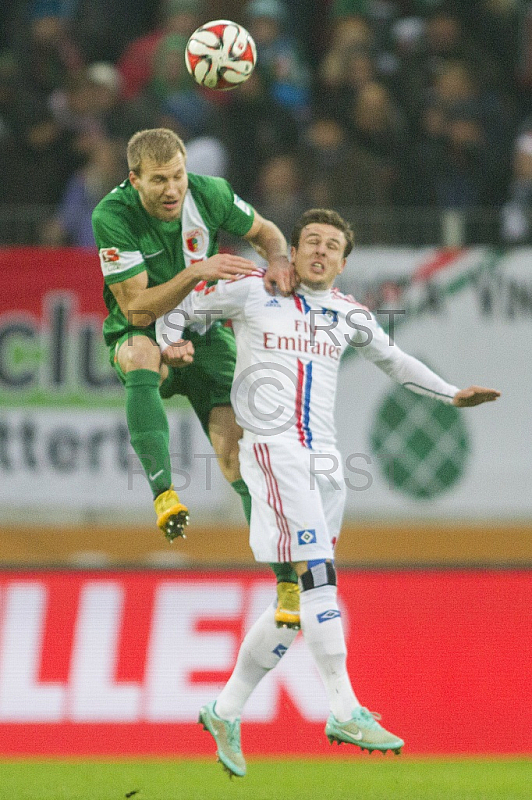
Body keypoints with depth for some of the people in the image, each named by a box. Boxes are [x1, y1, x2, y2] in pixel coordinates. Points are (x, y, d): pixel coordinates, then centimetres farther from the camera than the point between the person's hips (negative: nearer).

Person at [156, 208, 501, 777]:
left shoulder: (347, 314, 18)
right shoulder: (253, 291, 4)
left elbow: (391, 358, 34)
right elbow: (179, 307, 13)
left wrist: (451, 394, 34)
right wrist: (169, 343, -7)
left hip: (323, 460, 6)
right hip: (272, 446, -6)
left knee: (298, 602, 3)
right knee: (315, 575, -20)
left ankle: (225, 713, 15)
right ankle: (344, 711, -25)